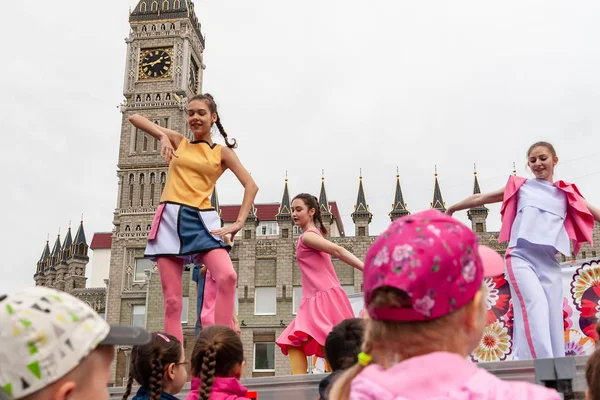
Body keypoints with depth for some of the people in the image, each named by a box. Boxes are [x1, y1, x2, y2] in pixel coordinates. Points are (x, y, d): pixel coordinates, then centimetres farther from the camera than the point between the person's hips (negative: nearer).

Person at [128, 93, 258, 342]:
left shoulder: (222, 152, 10)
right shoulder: (178, 142, 15)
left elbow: (251, 186, 6)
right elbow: (134, 118, 15)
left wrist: (239, 222, -3)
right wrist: (163, 135, -1)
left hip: (201, 221, -1)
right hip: (170, 220, 1)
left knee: (227, 276, -26)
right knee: (172, 300, -2)